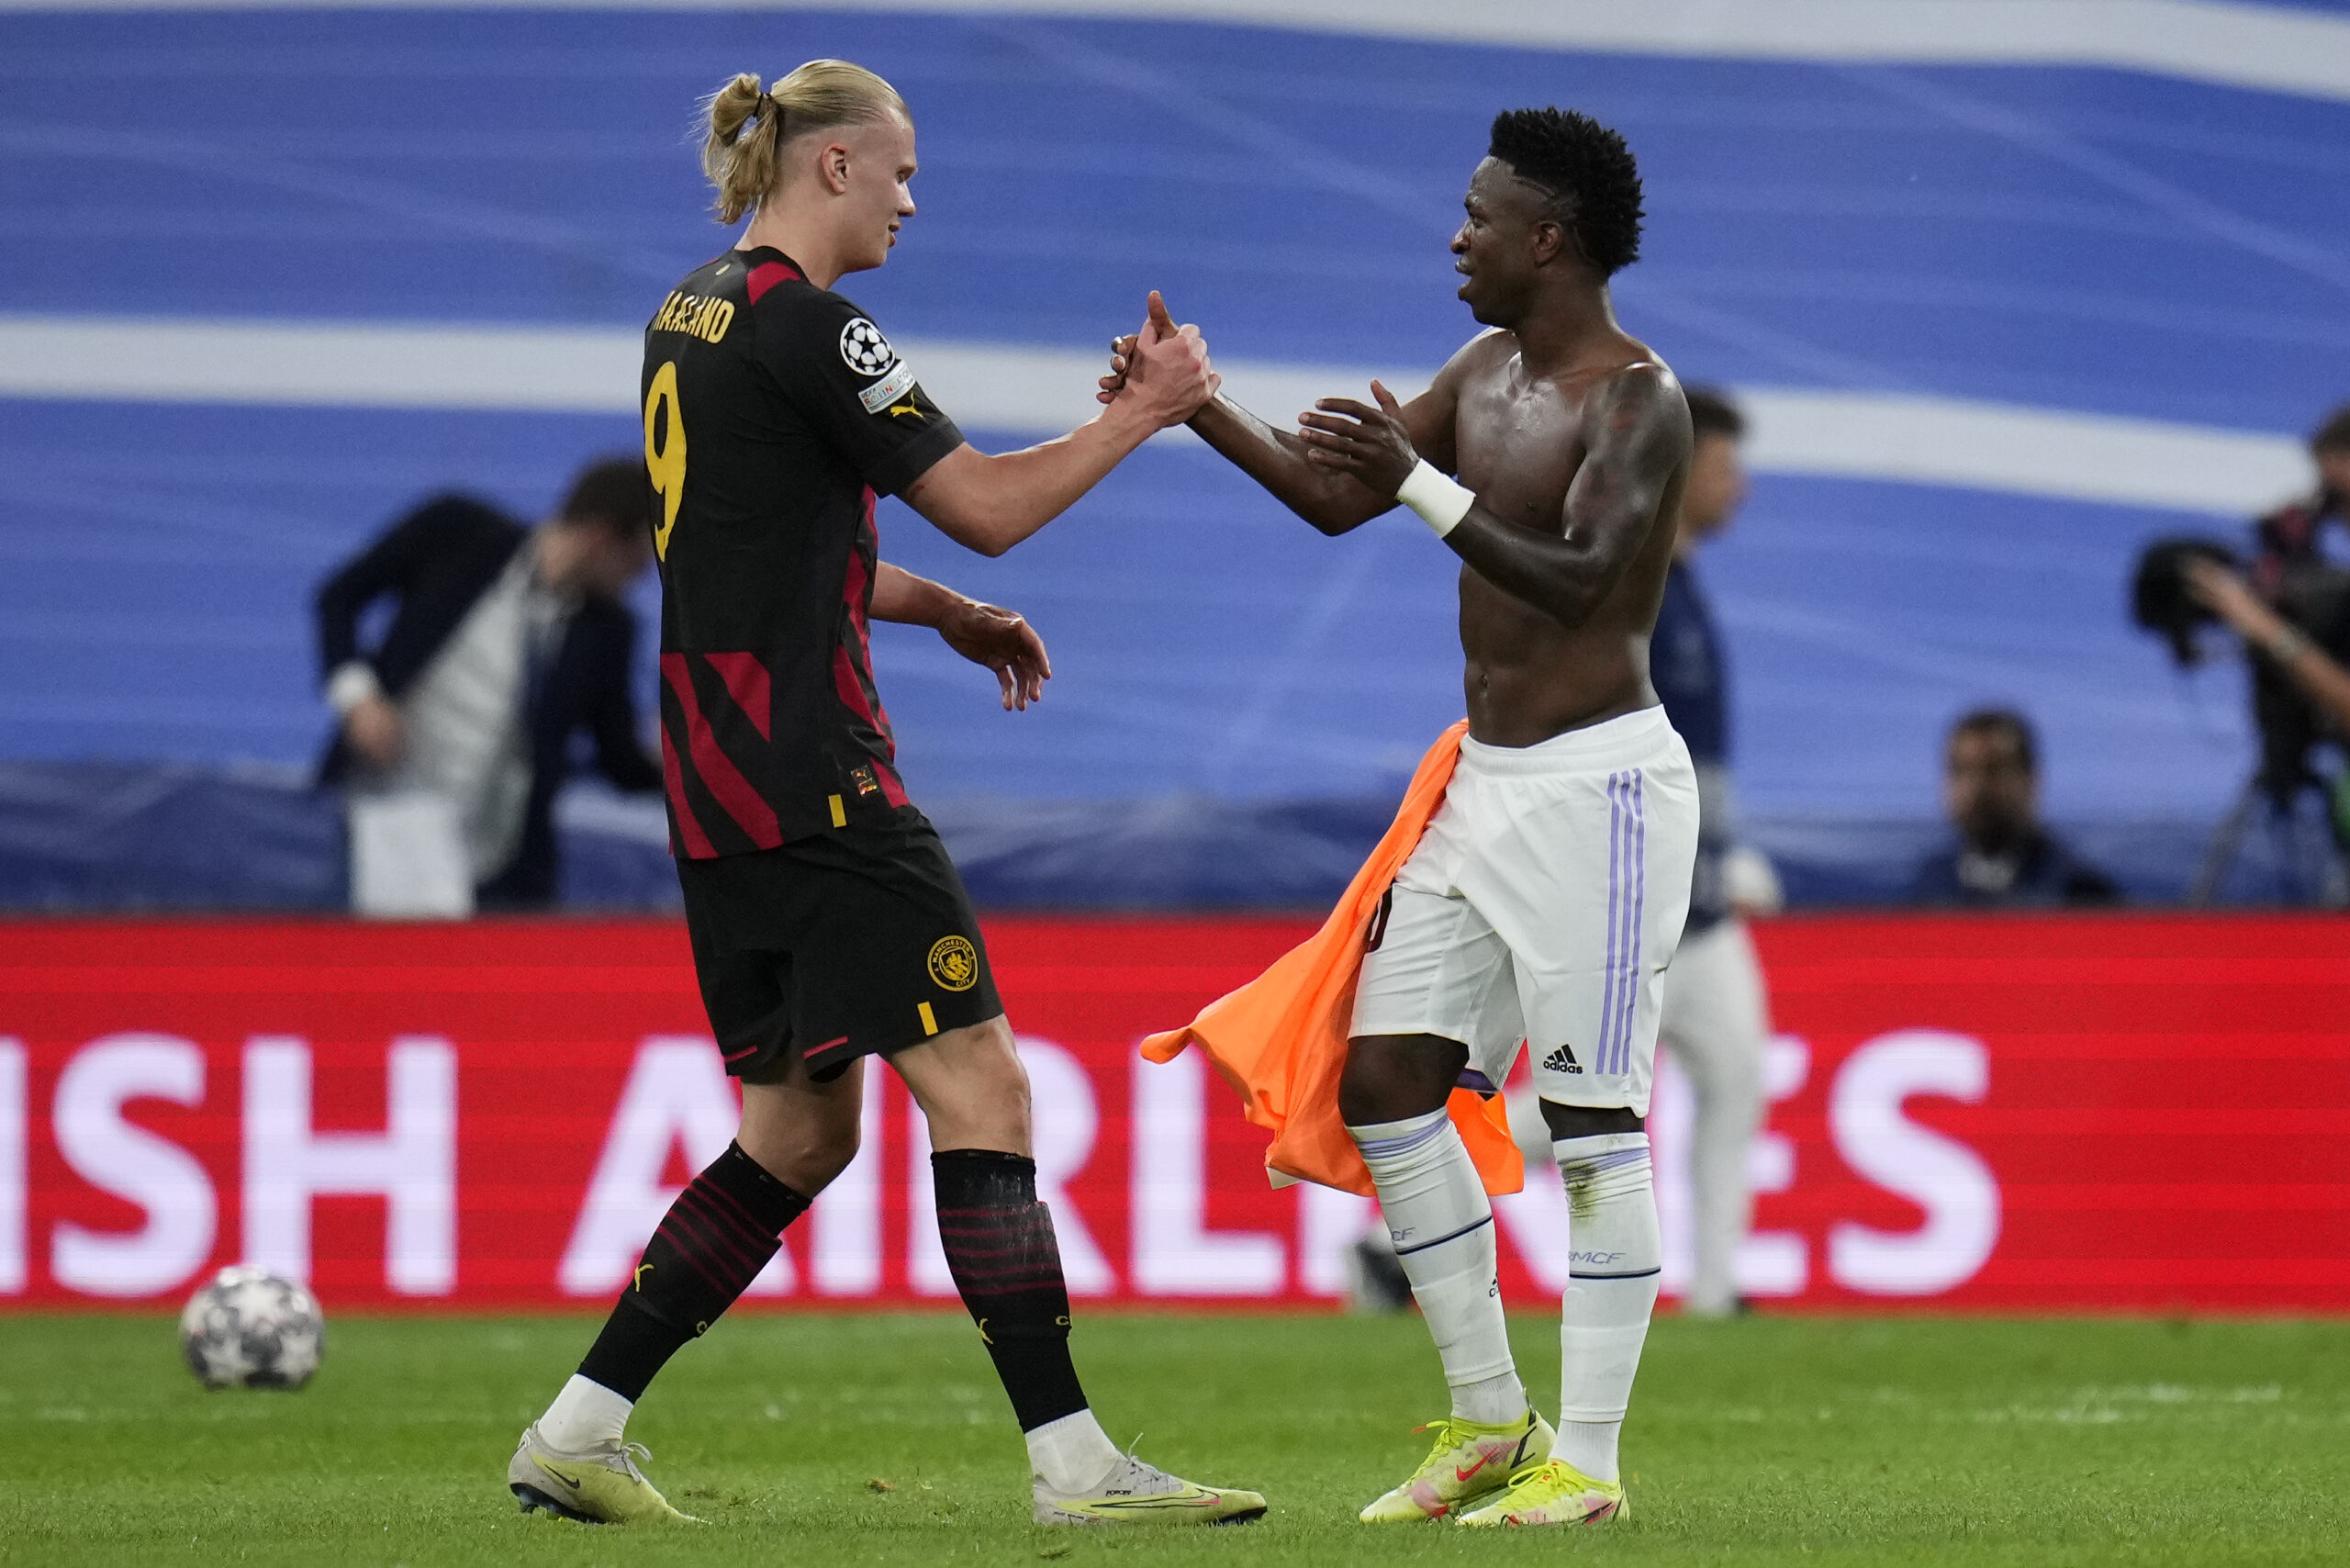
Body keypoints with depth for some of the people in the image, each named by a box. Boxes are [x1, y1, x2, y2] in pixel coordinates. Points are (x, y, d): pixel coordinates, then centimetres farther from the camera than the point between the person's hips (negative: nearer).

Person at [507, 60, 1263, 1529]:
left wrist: (950, 613, 20)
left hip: (723, 772, 10)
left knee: (801, 1130, 14)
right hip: (812, 771, -10)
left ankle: (580, 1430, 13)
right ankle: (1070, 1459, -12)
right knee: (979, 1086, -9)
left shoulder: (692, 314, 16)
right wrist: (1145, 413, -1)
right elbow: (989, 506, -13)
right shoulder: (803, 323, -14)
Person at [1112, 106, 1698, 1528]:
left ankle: (1586, 1461, -4)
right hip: (1485, 781, 9)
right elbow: (1337, 498, 21)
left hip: (1598, 781, -9)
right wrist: (1201, 407, 9)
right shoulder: (1487, 373, 12)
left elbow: (1579, 579, -27)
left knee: (1595, 1118, -7)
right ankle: (1491, 1421, 14)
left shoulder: (1637, 398, -14)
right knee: (1384, 1076, 5)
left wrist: (1420, 483, -36)